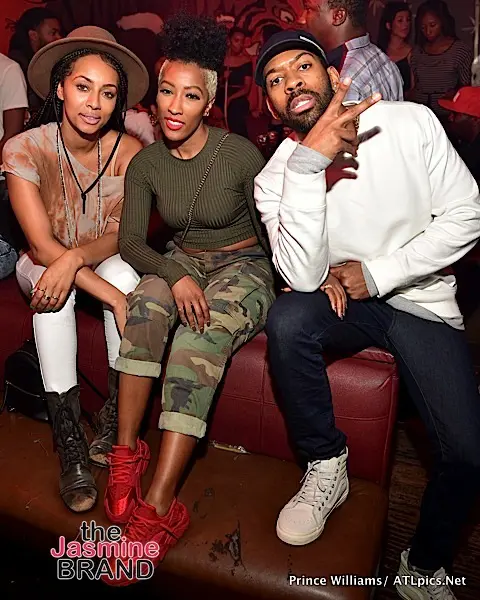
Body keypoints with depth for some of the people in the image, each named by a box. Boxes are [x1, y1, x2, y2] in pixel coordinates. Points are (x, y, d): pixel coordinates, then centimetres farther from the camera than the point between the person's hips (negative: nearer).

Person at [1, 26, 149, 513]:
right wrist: (114, 298, -36)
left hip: (100, 260, 1)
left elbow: (118, 236, -13)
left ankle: (114, 419, -18)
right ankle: (69, 443, -27)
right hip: (45, 263, -1)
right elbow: (42, 245, -25)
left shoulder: (127, 150, -15)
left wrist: (75, 256, -36)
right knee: (50, 284, -34)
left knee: (126, 273, -32)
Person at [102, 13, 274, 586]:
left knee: (200, 339, -33)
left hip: (244, 265, -3)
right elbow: (130, 240, -5)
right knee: (146, 303, -31)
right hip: (182, 262, 4)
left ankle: (158, 505, -33)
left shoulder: (241, 154, -11)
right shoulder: (145, 163, 0)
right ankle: (126, 452, -23)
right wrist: (175, 274, -25)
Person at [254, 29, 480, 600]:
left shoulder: (411, 122, -5)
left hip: (421, 301, 1)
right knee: (286, 317, -34)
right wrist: (308, 162, -28)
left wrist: (376, 273, -12)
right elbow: (304, 278, -22)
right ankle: (326, 466, -8)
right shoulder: (276, 177, -7)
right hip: (343, 302, 0)